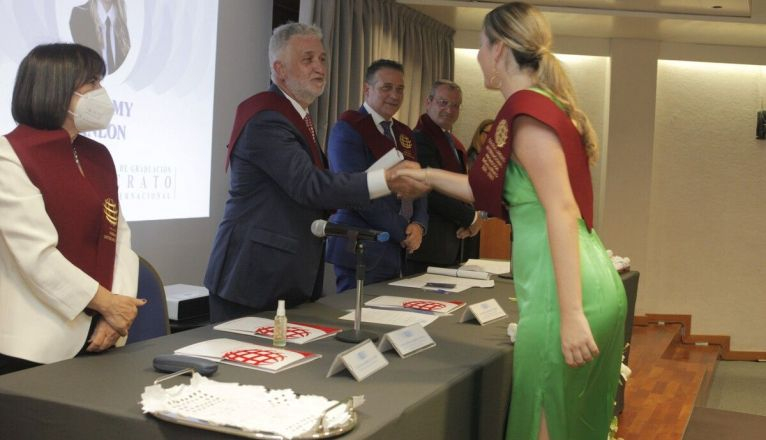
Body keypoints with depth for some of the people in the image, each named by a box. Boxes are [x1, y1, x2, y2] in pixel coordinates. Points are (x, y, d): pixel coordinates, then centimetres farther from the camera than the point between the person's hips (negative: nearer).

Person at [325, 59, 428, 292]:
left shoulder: (404, 133, 15)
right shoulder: (347, 129, -9)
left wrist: (419, 225, -5)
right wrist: (405, 232, -13)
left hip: (399, 251, 7)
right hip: (362, 251, -7)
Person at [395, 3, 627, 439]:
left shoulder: (526, 110, -12)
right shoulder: (546, 104, 16)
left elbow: (562, 211, -20)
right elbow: (491, 190, 25)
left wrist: (570, 314, -23)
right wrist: (427, 175, 32)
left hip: (563, 292, -9)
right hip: (598, 286, 9)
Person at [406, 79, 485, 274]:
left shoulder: (455, 144, 19)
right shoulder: (419, 138, -11)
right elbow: (433, 191, -17)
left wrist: (477, 216, -1)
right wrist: (472, 217, -8)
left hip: (456, 242, 9)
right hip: (431, 243, -9)